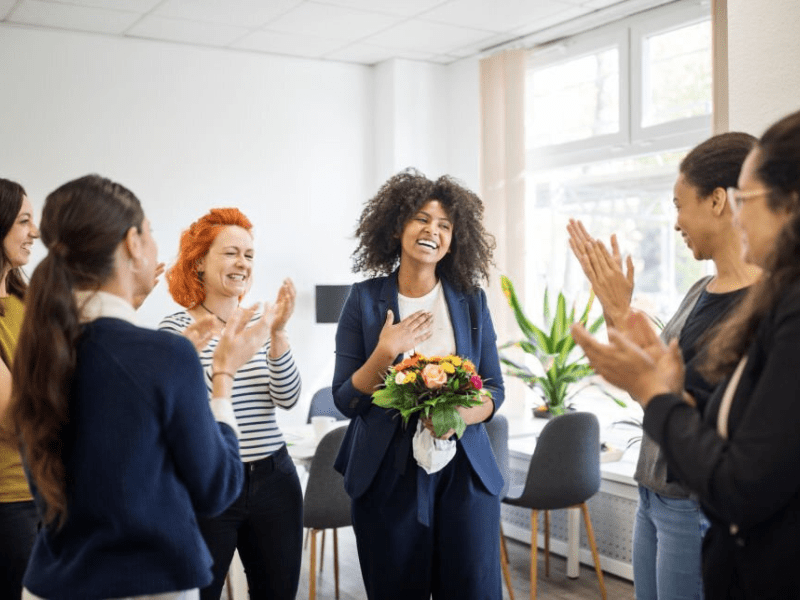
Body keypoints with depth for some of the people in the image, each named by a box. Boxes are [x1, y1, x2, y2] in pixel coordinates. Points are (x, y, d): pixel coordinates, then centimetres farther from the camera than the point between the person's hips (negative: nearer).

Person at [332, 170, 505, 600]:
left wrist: (458, 415, -14)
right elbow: (345, 400, -3)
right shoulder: (365, 299, -3)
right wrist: (385, 352, -18)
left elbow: (494, 389, 5)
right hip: (388, 473, -1)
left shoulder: (471, 300, 2)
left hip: (464, 470, 1)